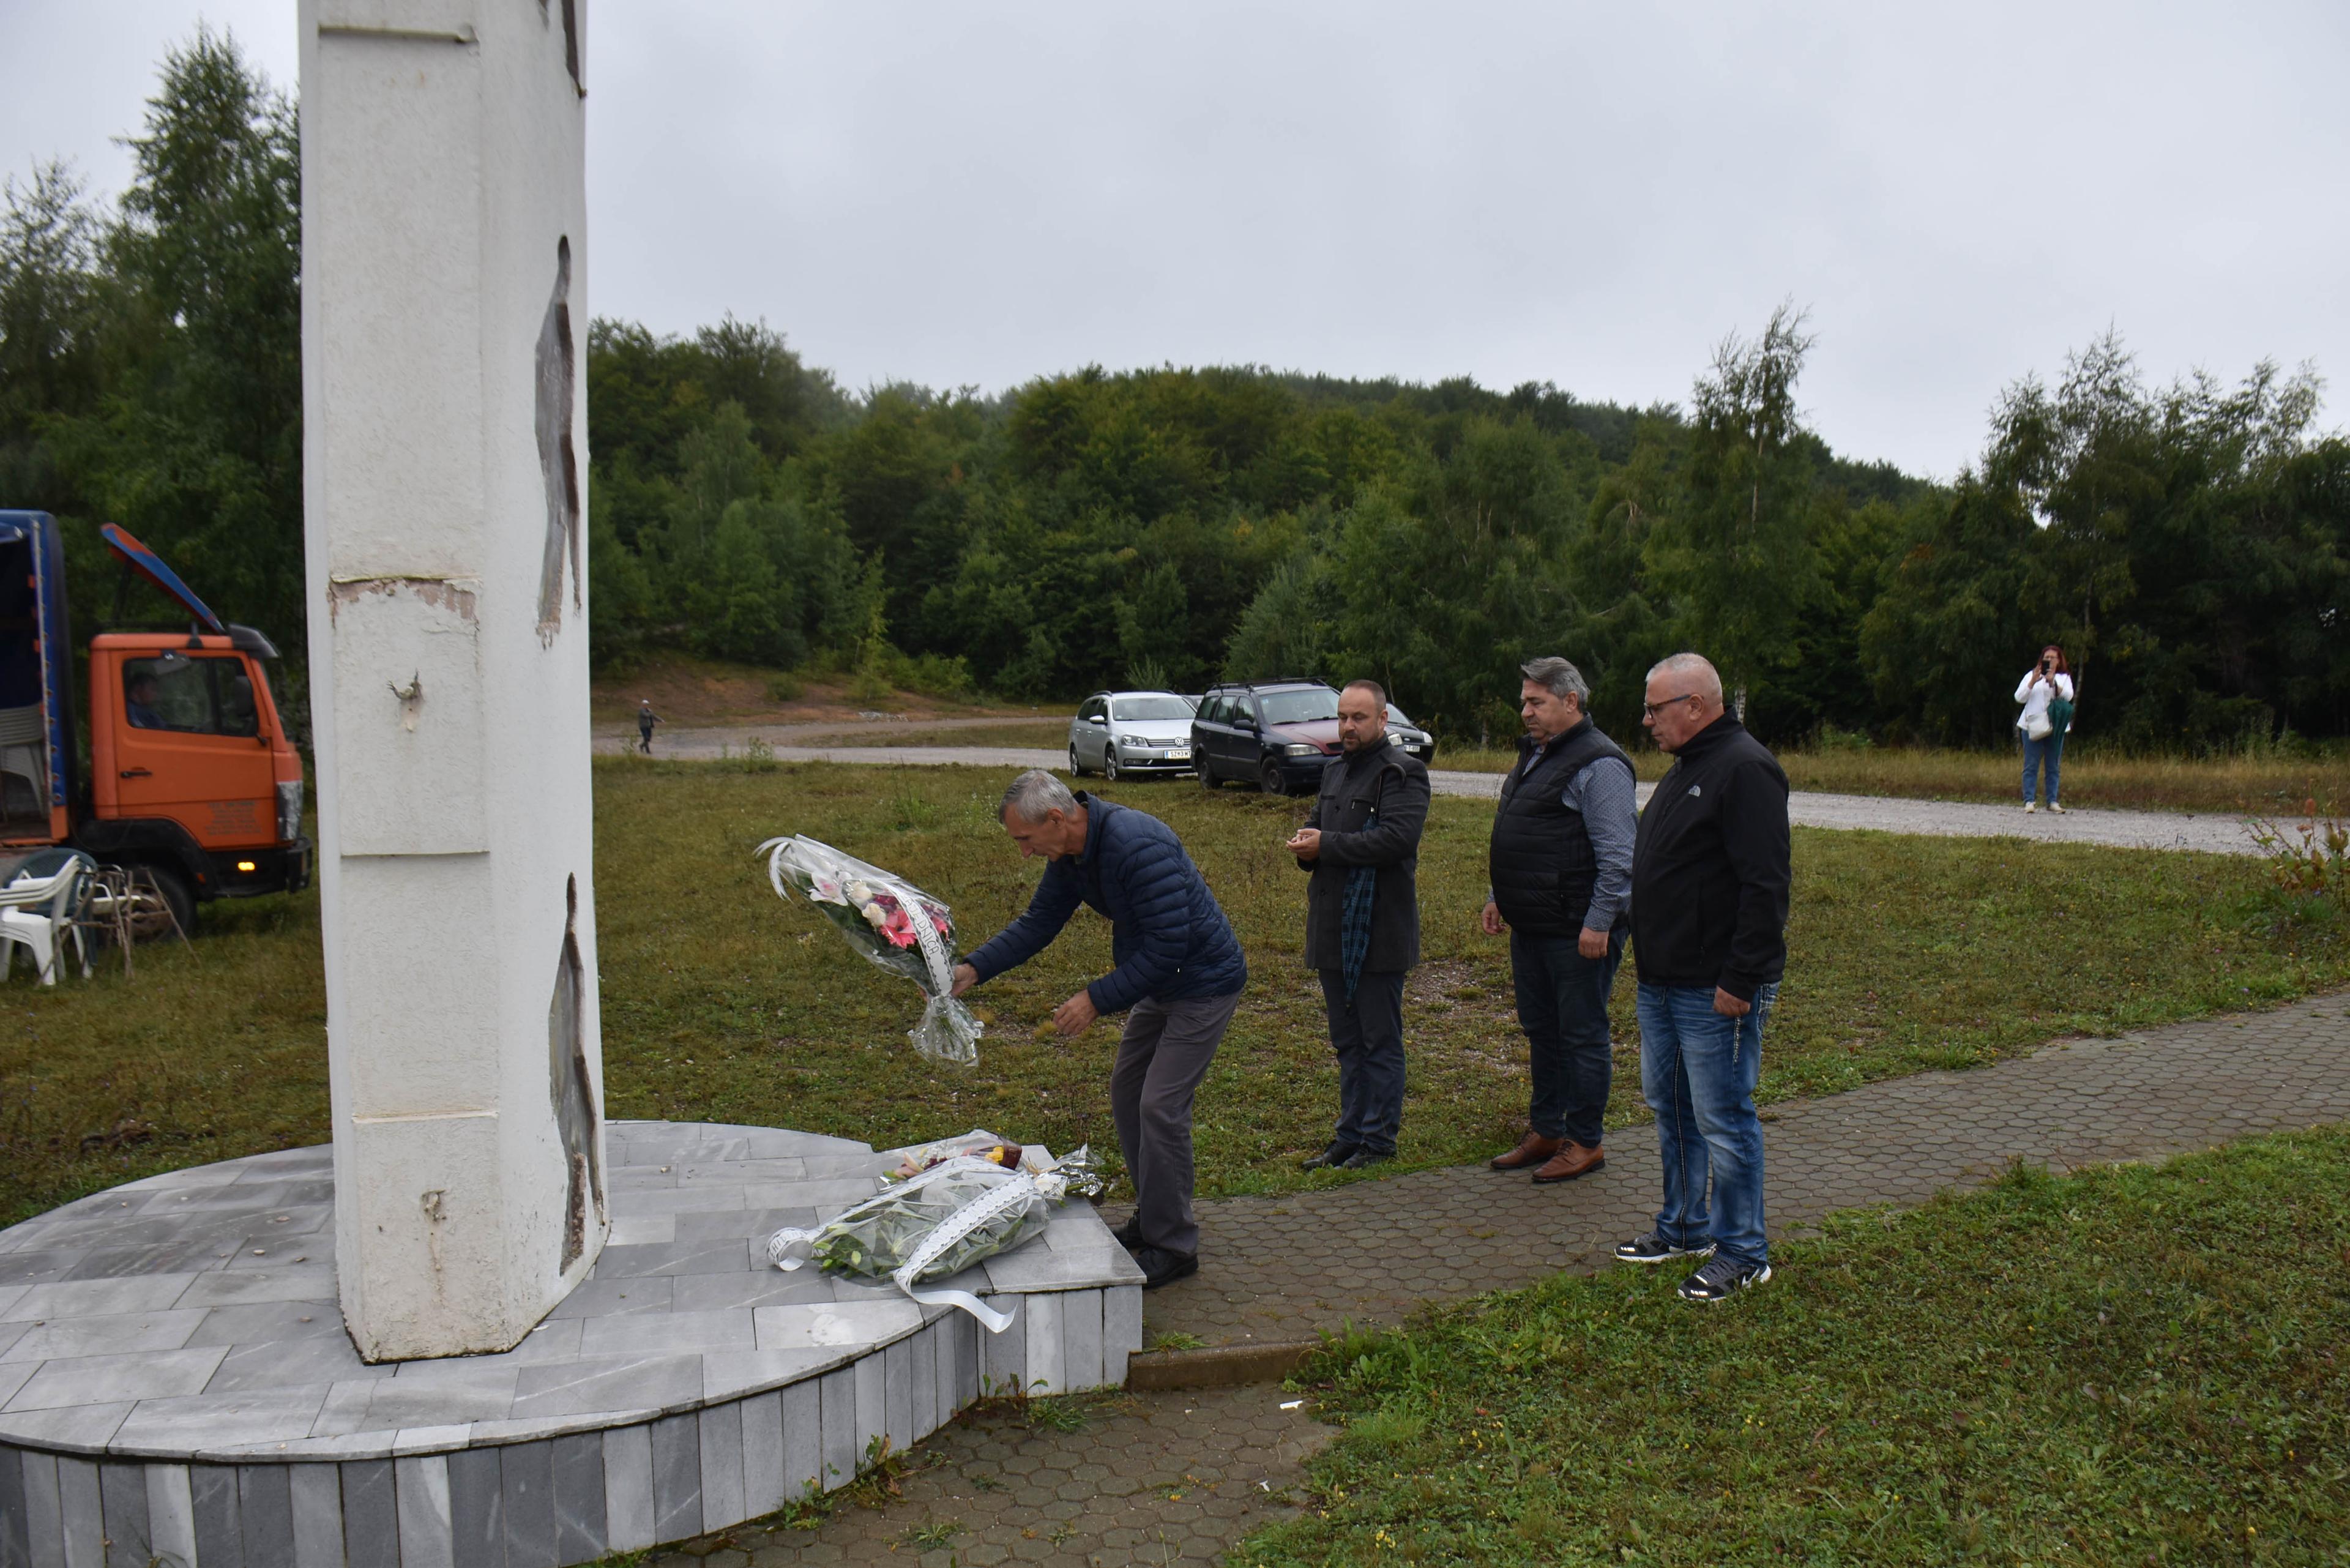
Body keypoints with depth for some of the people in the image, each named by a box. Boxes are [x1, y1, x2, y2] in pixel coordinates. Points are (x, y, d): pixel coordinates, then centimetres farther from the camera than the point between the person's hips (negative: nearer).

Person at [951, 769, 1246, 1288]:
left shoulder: (1139, 846, -31)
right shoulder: (1069, 856, -1)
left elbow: (1168, 945, -30)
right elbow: (1039, 922, 8)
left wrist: (1097, 1000, -26)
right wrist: (974, 968, -5)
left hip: (1204, 985, -10)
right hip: (1157, 985, 10)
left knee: (1160, 1106, -11)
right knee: (1127, 1091, 13)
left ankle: (1174, 1246, 2)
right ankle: (1151, 1218, 28)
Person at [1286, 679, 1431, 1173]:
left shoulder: (1402, 772, -10)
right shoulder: (1335, 772, 18)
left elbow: (1397, 838, -23)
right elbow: (1315, 827, 25)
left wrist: (1327, 846, -18)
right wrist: (1306, 846, 0)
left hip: (1379, 931, -8)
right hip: (1332, 927, 9)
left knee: (1380, 1040, 2)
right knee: (1347, 1040, 16)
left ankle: (1379, 1139, 11)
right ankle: (1351, 1134, 25)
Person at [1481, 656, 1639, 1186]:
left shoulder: (1600, 764, -15)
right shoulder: (1534, 755, 15)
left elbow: (1618, 857, -20)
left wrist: (1599, 923, -22)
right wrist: (1498, 897, 21)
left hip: (1578, 932, -9)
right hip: (1530, 927, 9)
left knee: (1582, 1036, 2)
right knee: (1540, 1032, 16)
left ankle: (1585, 1143, 13)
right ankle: (1545, 1131, 28)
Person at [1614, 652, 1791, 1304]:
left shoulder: (1744, 769, -17)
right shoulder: (1687, 768, 16)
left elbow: (1765, 886, -23)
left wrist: (1741, 980, -23)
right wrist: (1646, 948, 19)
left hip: (1716, 992, -10)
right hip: (1663, 982, 10)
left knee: (1723, 1120, -1)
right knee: (1670, 1108, 18)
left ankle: (1743, 1255, 12)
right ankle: (1684, 1229, 32)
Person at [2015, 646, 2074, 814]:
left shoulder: (2064, 677, 14)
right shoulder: (2031, 675, 12)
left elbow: (2068, 696, -5)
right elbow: (2019, 698, 2)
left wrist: (2053, 683, -20)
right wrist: (2033, 682, -12)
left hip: (2055, 727, 1)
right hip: (2032, 726, -1)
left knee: (2053, 767, 2)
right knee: (2031, 766, -5)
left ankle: (2052, 801, 4)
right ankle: (2029, 801, -7)